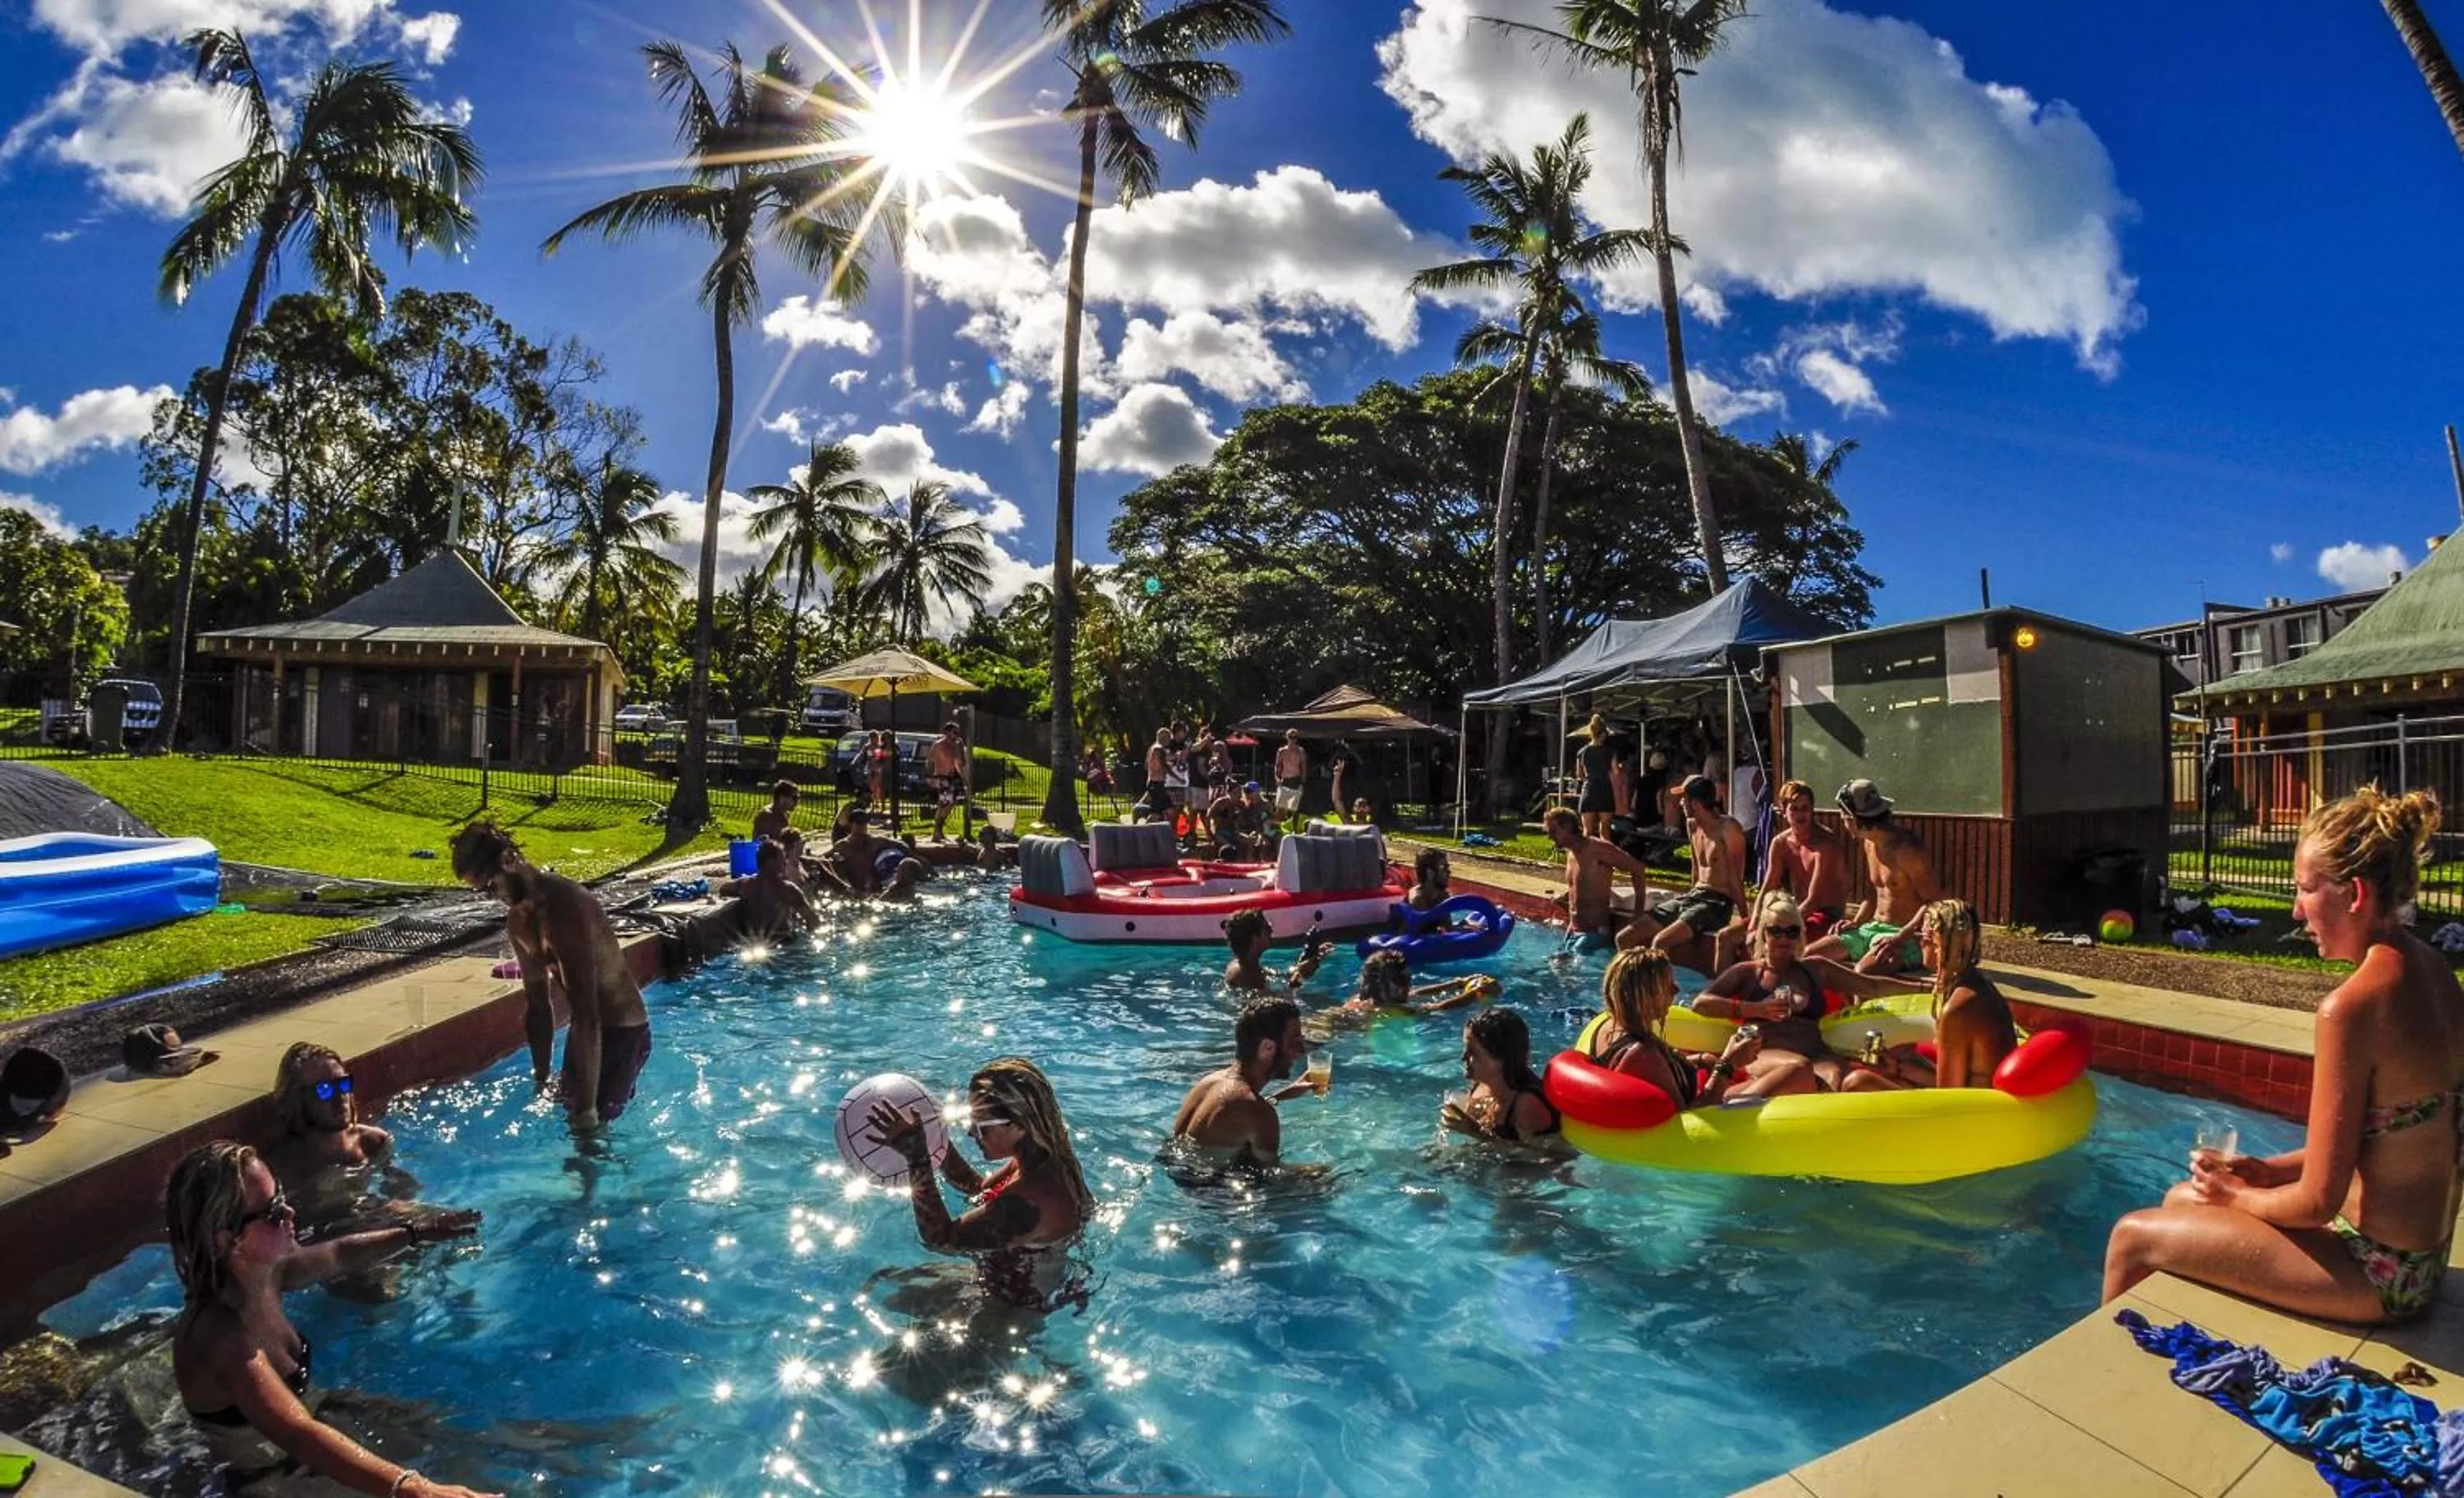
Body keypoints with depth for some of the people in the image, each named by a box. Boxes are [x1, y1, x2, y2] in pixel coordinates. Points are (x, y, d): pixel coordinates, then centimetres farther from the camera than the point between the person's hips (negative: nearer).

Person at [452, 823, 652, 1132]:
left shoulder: (567, 905, -28)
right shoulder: (517, 921, 3)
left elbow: (587, 1017, -31)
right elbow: (537, 1004, 13)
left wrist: (588, 1107, -30)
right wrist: (541, 1079, 15)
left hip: (622, 1031, -9)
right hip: (590, 1029, 9)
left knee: (591, 1128, -8)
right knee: (571, 1115, 18)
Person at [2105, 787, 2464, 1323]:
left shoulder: (2352, 1006, -28)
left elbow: (2318, 1201, -23)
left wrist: (2237, 1195, -4)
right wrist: (2269, 1170, 8)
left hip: (2379, 1271, -9)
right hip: (2419, 1254, 9)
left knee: (2133, 1237, 2)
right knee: (2182, 1198, 22)